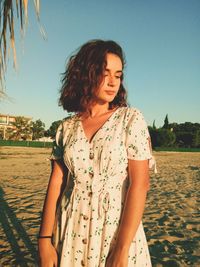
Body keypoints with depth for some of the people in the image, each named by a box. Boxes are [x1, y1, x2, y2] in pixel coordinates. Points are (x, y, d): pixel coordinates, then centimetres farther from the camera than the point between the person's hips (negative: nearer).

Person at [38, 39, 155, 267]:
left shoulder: (131, 119, -8)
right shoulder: (67, 127, 0)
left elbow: (140, 183, -14)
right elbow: (56, 181, -1)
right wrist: (44, 239, -7)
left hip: (118, 227, -2)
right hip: (70, 231, 3)